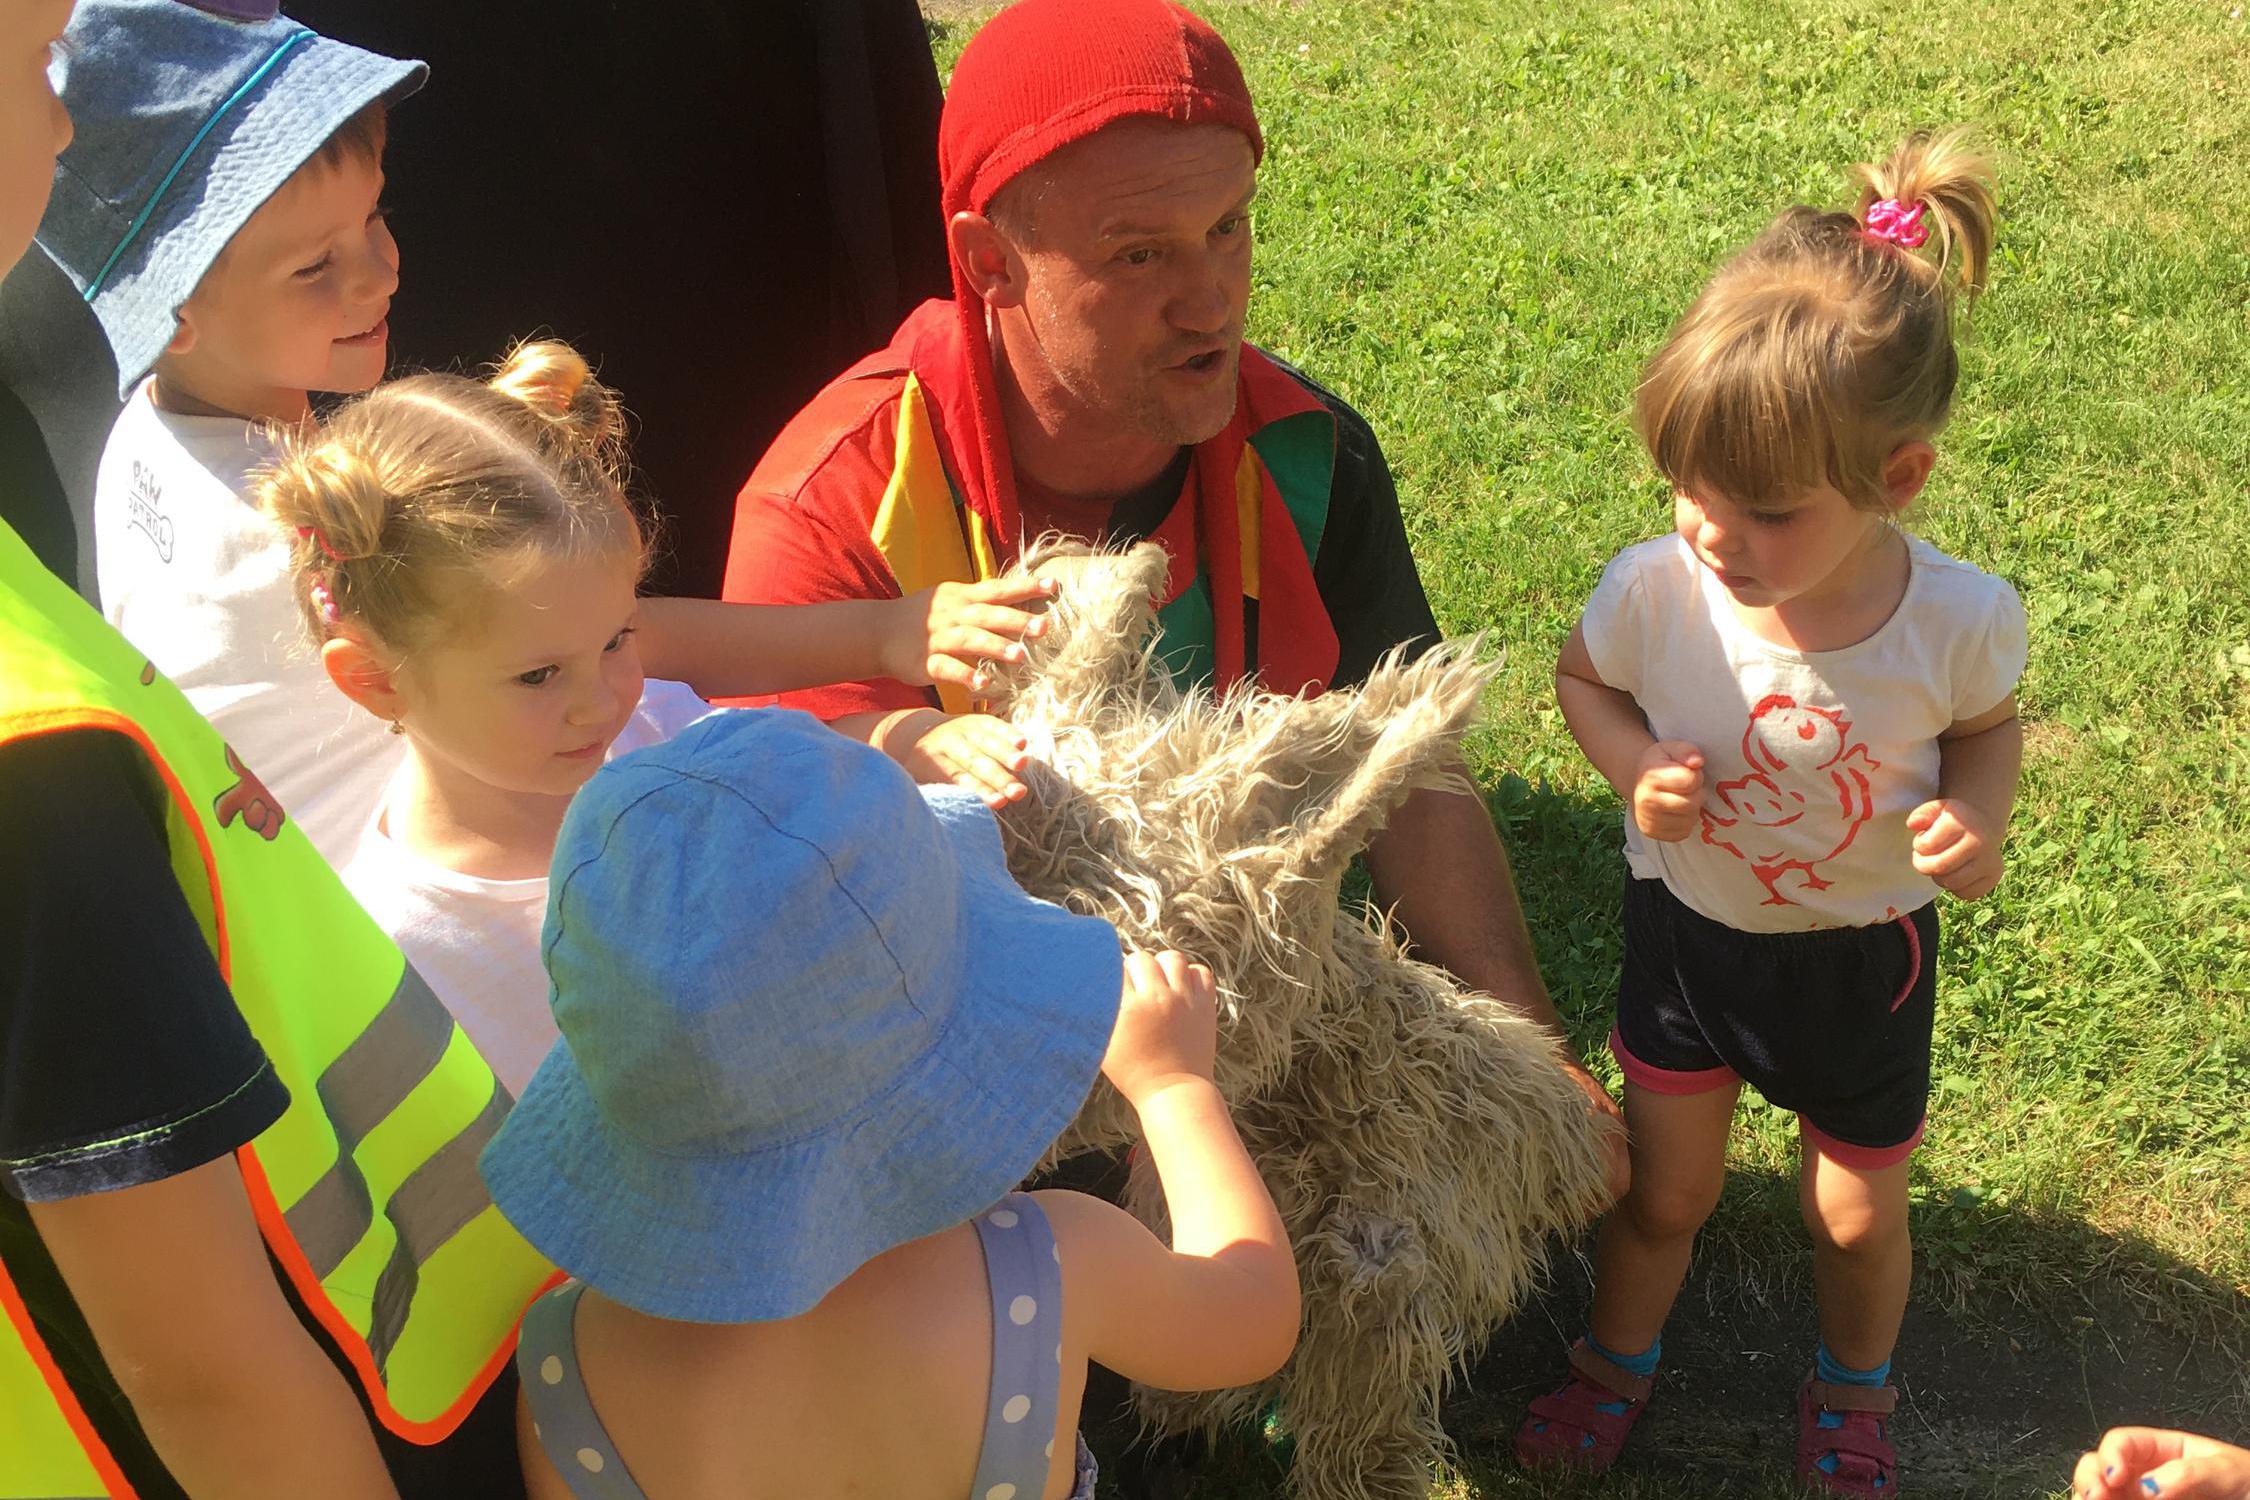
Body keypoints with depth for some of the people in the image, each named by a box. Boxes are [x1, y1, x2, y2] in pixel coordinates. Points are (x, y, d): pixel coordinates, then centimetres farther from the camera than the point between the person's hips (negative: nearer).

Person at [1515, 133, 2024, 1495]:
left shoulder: (1961, 618, -27)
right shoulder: (1656, 588, -28)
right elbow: (1582, 678, -4)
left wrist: (1979, 815, -24)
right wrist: (1636, 767, -24)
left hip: (1861, 957, 0)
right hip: (1687, 931, 0)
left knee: (1860, 1215, 20)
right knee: (1664, 1191, 18)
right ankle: (1620, 1358, 51)